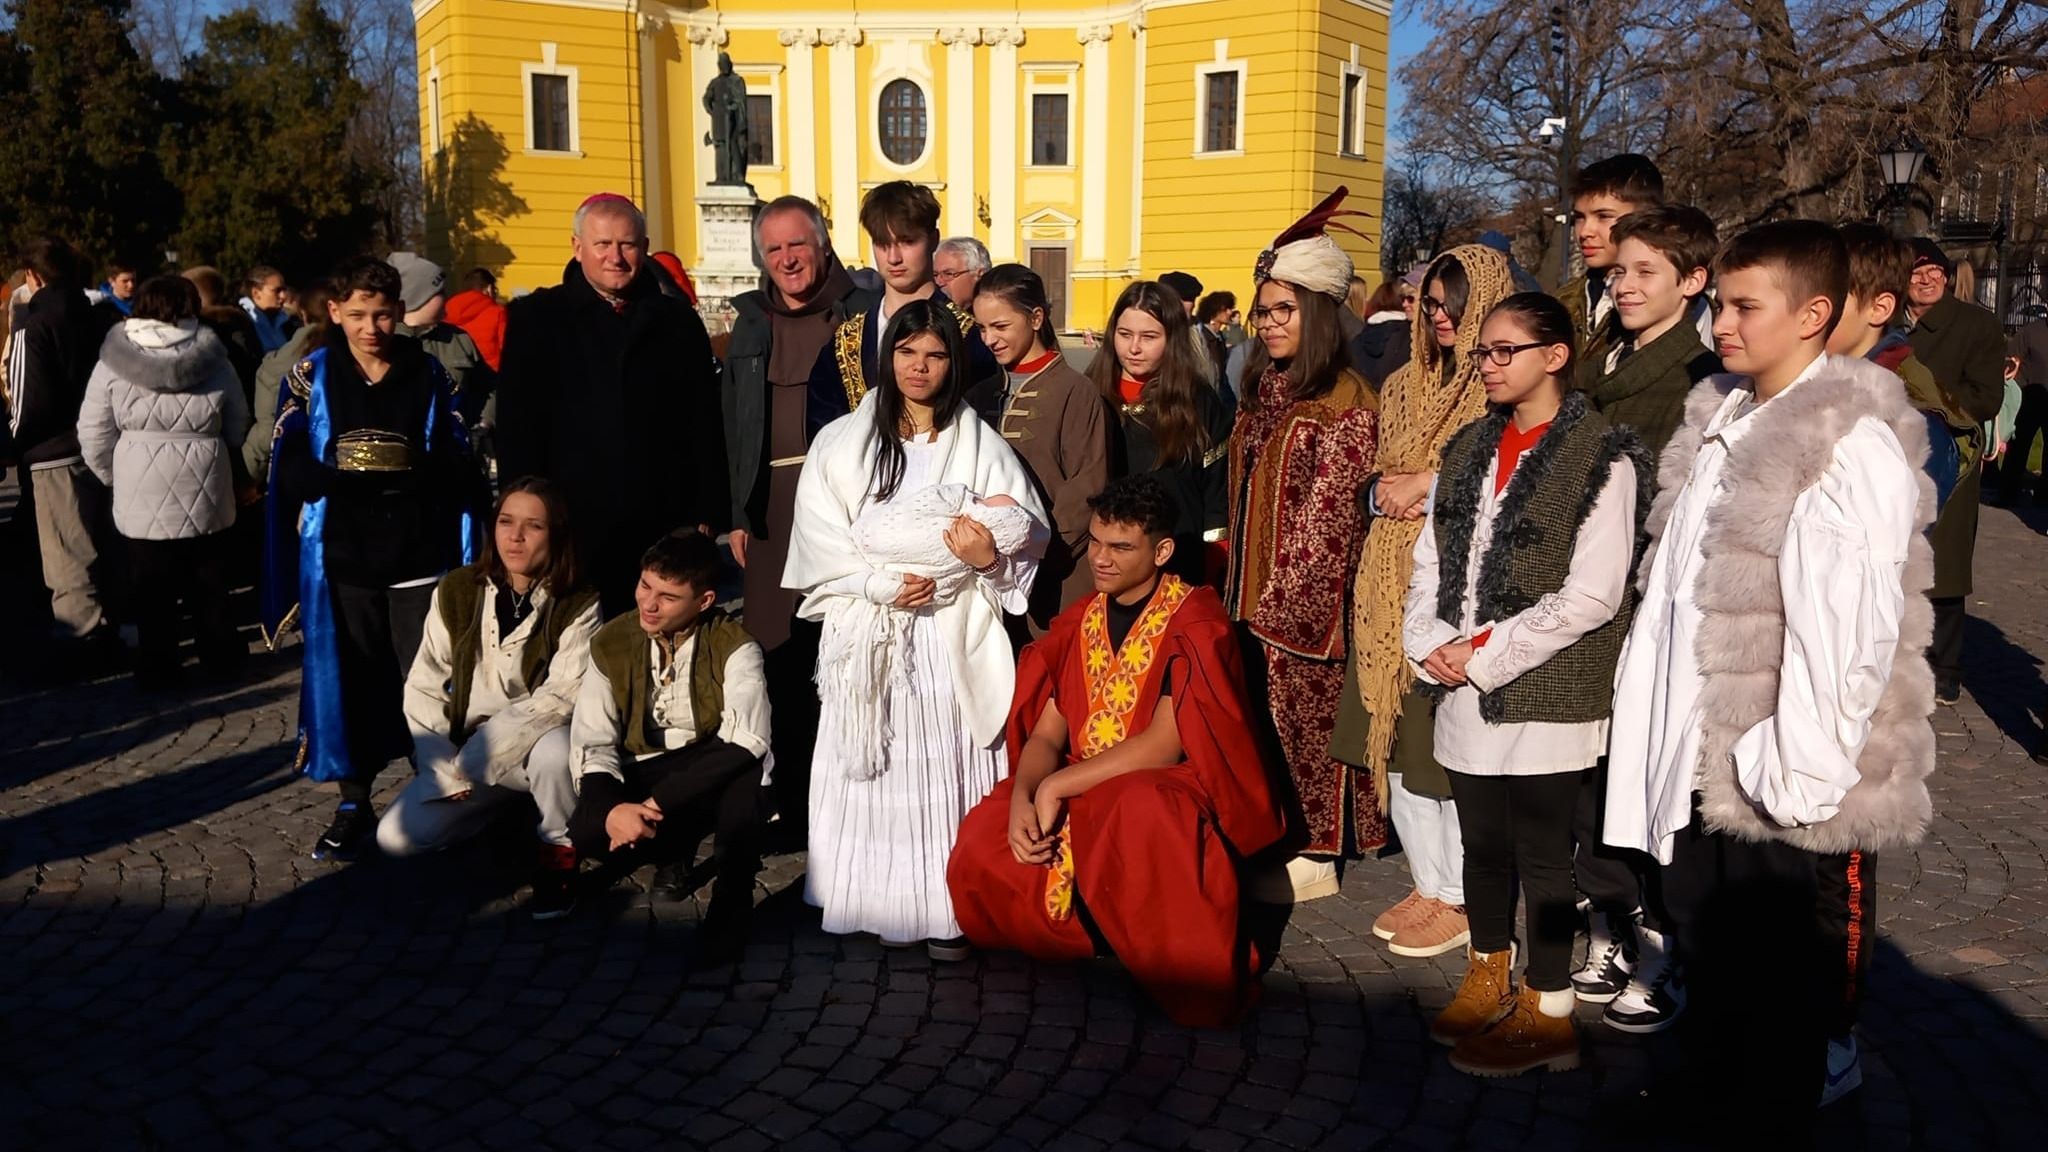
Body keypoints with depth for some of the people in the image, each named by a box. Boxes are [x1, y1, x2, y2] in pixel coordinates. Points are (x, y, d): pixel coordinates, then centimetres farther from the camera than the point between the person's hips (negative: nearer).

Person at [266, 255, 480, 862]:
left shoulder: (429, 374, 5)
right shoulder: (310, 376, 4)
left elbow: (457, 470, -1)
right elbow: (292, 472, -5)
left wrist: (405, 478, -21)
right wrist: (354, 485, -22)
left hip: (419, 550, 0)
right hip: (341, 554, 0)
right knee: (348, 677, 7)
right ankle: (354, 804, 20)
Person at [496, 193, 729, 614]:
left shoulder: (677, 320, 11)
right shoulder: (535, 319, 6)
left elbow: (706, 425, 9)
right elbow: (517, 429, 3)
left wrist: (708, 516, 2)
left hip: (664, 530, 1)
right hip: (573, 528, -1)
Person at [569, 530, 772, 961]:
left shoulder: (733, 646, -17)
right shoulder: (611, 644, -6)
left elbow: (746, 742, -29)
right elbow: (592, 746, -8)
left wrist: (660, 802, -34)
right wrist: (611, 807, -30)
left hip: (717, 779, -3)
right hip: (644, 776, 3)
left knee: (746, 769, -38)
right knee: (587, 832, -28)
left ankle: (732, 901, -16)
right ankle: (675, 849, 7)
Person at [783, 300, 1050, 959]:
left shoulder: (982, 446, 7)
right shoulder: (842, 443, 7)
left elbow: (1026, 537, 5)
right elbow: (820, 540, 0)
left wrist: (988, 557, -16)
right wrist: (882, 583, -12)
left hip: (955, 638, 0)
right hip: (871, 637, 1)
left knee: (950, 766, -4)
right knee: (881, 770, 0)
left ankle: (951, 910, 2)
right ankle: (886, 906, 8)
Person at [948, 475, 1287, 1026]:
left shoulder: (1194, 623, -9)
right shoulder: (1080, 621, 9)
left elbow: (1165, 745, -19)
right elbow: (1046, 734, 5)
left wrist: (1057, 787, -20)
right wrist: (1022, 798, -17)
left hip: (1169, 789, -6)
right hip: (1080, 791, 6)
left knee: (1134, 816, -41)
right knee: (982, 843, -19)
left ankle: (1193, 981, -17)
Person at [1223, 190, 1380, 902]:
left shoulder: (1345, 406, -14)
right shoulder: (1264, 392, 12)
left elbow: (1325, 517, -16)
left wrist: (1276, 599, -16)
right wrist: (1239, 587, 13)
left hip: (1307, 596, -8)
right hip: (1256, 591, 8)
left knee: (1307, 717, 1)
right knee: (1265, 714, 12)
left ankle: (1317, 858, 14)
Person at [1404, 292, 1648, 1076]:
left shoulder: (1603, 457, -9)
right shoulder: (1471, 447, 12)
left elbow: (1591, 597, -15)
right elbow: (1432, 557, 12)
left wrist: (1484, 653, -15)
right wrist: (1430, 642, -5)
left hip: (1546, 694, -6)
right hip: (1466, 688, 6)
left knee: (1539, 850, 2)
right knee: (1481, 841, 16)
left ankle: (1549, 1014, 16)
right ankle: (1489, 978, 35)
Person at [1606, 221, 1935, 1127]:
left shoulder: (1853, 446, -16)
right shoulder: (1717, 425, 10)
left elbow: (1850, 633, -21)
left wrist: (1797, 776, -20)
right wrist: (1658, 747, 13)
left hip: (1790, 793, -8)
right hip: (1698, 774, 8)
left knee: (1792, 1024, 9)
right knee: (1710, 982, 22)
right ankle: (1712, 1114, 40)